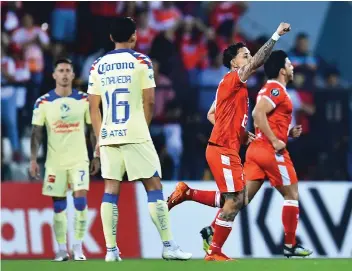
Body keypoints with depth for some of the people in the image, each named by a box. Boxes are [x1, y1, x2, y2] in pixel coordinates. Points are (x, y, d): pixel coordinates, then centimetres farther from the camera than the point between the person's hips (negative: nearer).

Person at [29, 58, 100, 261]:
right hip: (55, 161, 0)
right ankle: (62, 250, 9)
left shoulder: (84, 100, 1)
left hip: (79, 160, 0)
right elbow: (37, 133, 0)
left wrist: (97, 157, 2)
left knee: (80, 200, -13)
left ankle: (78, 248, -7)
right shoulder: (43, 102, -1)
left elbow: (93, 130, 7)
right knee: (59, 206, 3)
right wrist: (33, 159, -9)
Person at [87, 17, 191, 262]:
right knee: (154, 186, 1)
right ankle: (168, 246, -1)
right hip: (135, 135, -4)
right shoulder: (141, 62, -2)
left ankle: (111, 250, -1)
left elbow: (94, 107, 11)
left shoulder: (98, 66, 9)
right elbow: (149, 102, -2)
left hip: (108, 136, 4)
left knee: (111, 190, 4)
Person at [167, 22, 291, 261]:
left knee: (237, 200, 13)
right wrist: (277, 35, -23)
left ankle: (187, 193, 16)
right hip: (223, 150, -10)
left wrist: (243, 135, 17)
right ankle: (214, 252, -1)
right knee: (234, 201, -8)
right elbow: (257, 63, -24)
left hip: (227, 149, 10)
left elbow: (213, 115, 24)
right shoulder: (232, 80, -10)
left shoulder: (236, 87, 18)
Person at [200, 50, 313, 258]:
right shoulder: (276, 89, -11)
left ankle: (212, 230, -7)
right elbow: (258, 114, -24)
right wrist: (275, 141, -22)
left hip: (258, 148, 9)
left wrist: (289, 132, 15)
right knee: (292, 195, 2)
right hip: (272, 152, -9)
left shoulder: (271, 89, 20)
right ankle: (290, 245, 5)